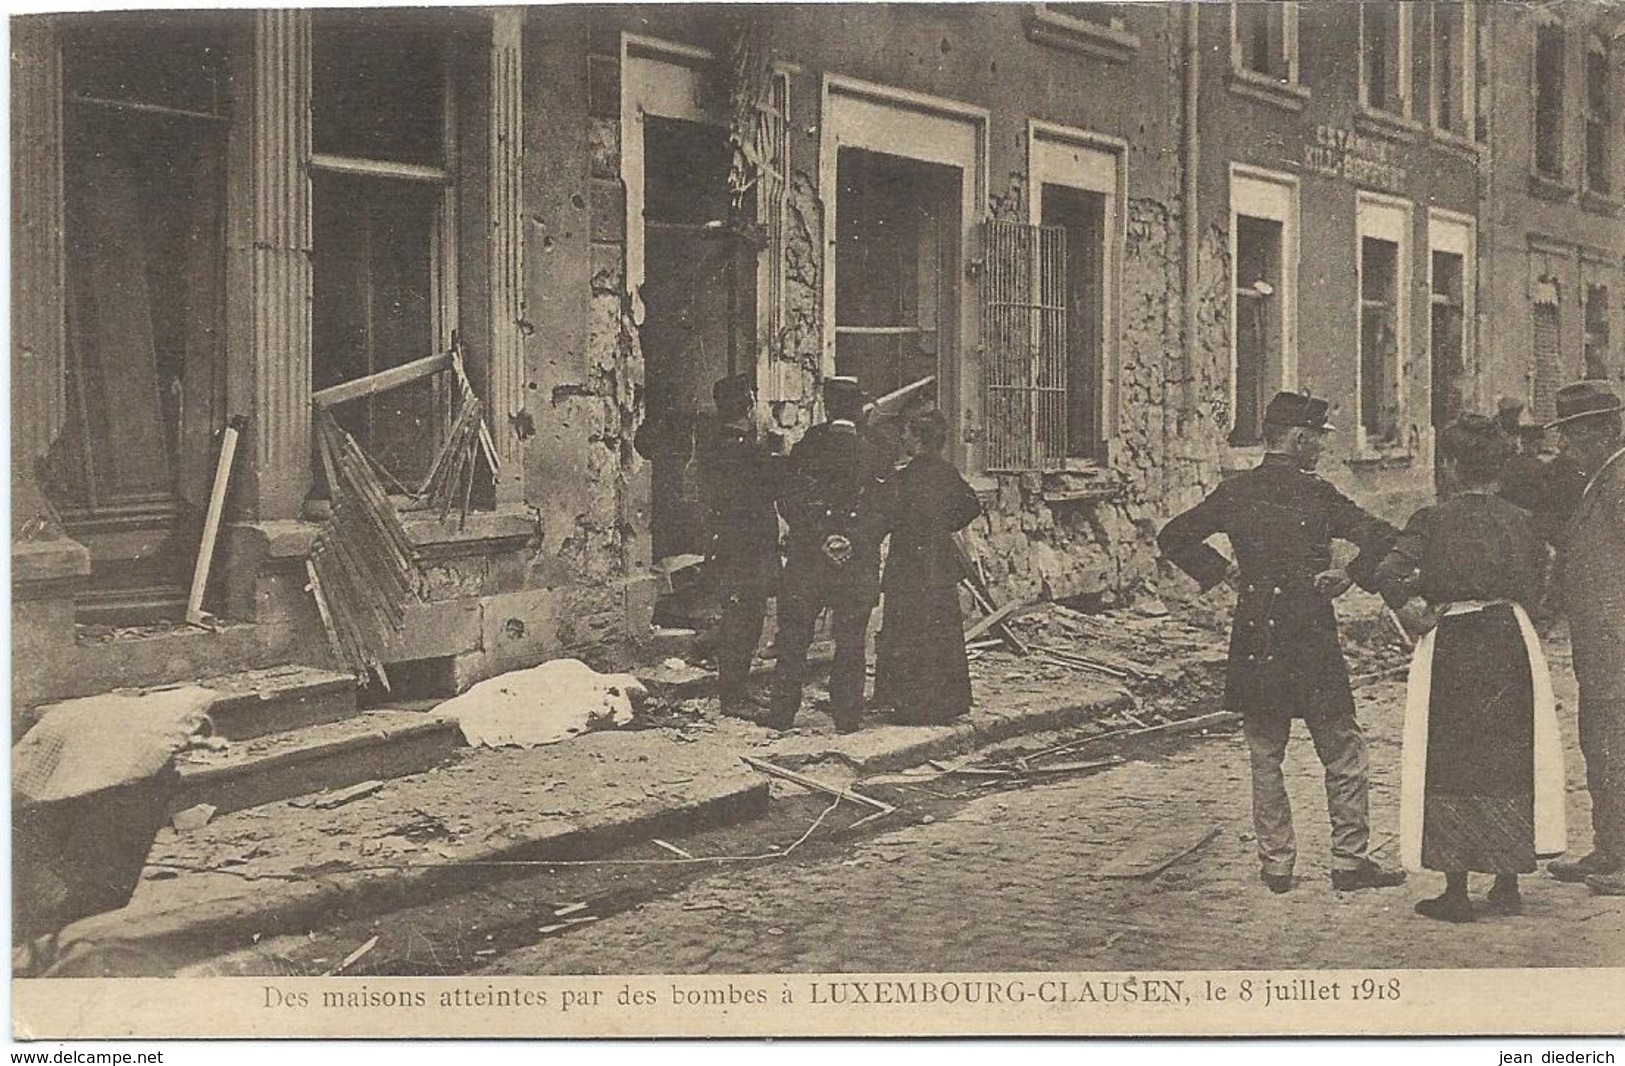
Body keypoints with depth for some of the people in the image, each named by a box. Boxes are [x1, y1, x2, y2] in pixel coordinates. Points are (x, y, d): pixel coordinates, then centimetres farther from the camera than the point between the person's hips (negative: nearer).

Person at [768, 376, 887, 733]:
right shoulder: (872, 455, -2)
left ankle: (783, 712, 8)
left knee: (793, 637, 8)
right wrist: (860, 541, 8)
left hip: (807, 557, 0)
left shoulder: (805, 448, -1)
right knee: (850, 642, 7)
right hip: (857, 563, 0)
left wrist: (817, 538, 0)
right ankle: (846, 715, 8)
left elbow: (787, 502, -3)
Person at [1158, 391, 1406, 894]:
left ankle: (1276, 864, 12)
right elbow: (1382, 537, -18)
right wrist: (1349, 576, -6)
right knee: (1343, 753, 8)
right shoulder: (1317, 495, -9)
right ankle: (1349, 861, 9)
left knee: (1265, 758, 11)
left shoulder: (1235, 492, 2)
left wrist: (1219, 571, 10)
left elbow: (1172, 538, 7)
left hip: (1254, 641, 4)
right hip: (1313, 642, -4)